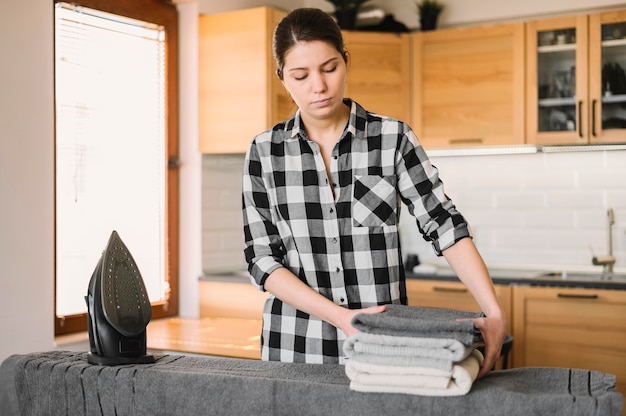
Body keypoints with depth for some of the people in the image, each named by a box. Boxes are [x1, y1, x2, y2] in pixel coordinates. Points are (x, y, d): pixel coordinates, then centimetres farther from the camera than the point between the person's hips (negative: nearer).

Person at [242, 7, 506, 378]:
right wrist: (339, 316, -17)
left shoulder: (393, 138, -3)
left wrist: (495, 313, -20)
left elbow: (445, 225, -7)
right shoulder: (265, 152, -1)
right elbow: (262, 258, -4)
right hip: (296, 347, 1)